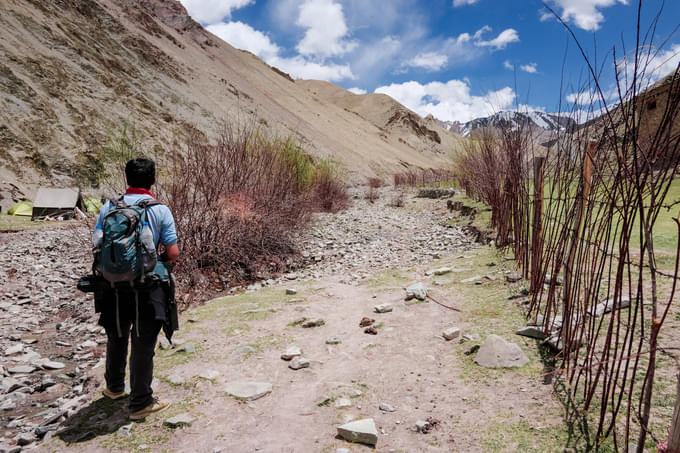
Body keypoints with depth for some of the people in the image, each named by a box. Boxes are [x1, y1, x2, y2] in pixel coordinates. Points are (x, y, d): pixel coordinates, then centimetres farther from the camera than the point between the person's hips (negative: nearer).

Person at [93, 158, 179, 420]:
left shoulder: (109, 207, -1)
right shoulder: (160, 211, -8)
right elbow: (173, 254, -11)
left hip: (114, 286, 4)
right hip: (147, 288, -3)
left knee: (116, 339, 24)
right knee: (143, 346, 8)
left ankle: (115, 387, 46)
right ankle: (140, 403, 19)